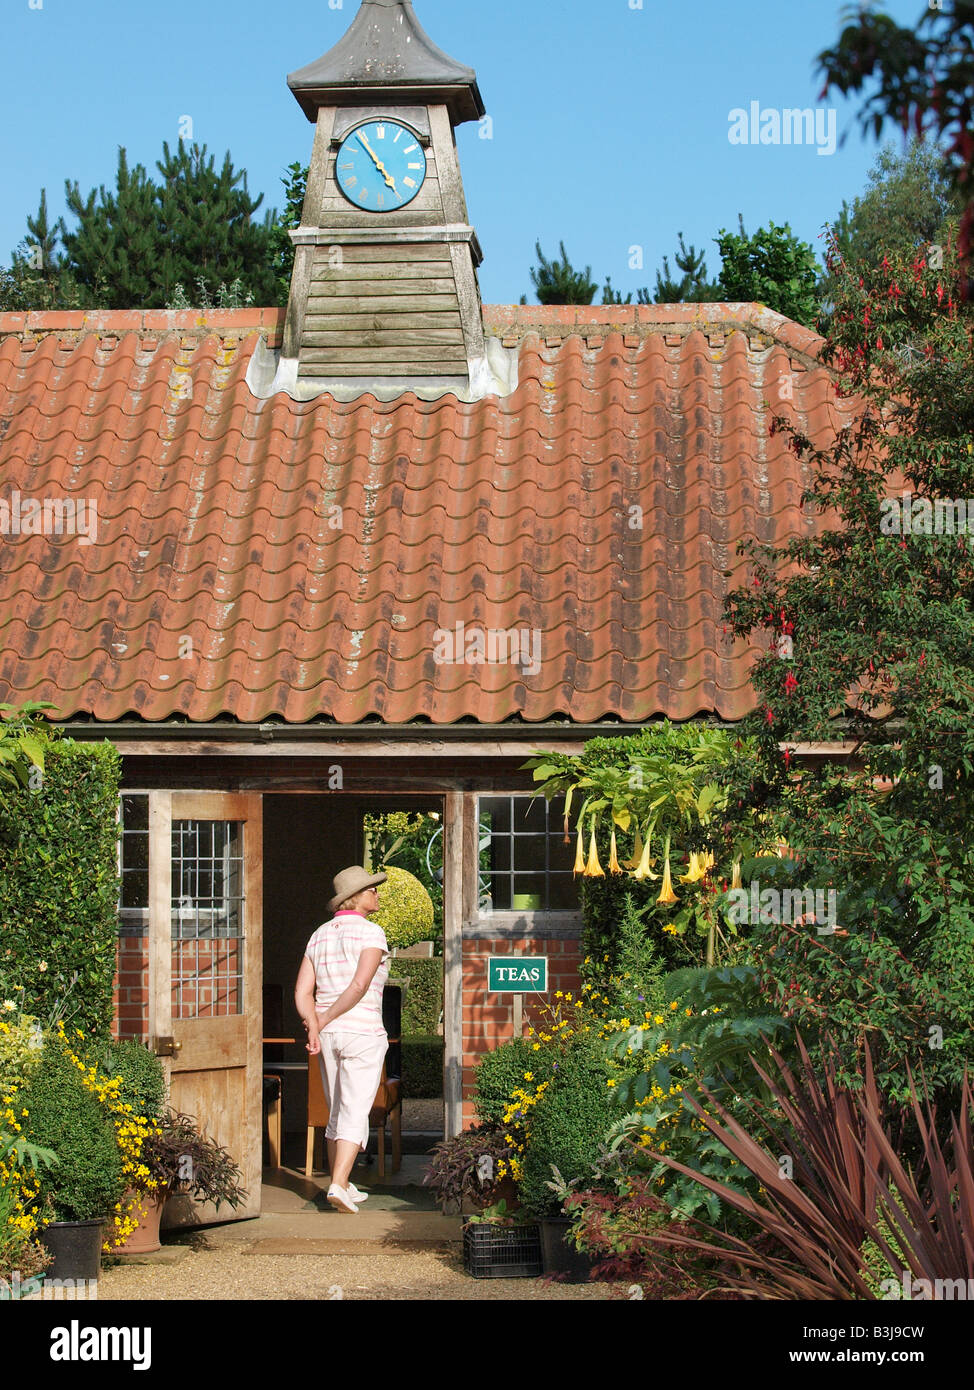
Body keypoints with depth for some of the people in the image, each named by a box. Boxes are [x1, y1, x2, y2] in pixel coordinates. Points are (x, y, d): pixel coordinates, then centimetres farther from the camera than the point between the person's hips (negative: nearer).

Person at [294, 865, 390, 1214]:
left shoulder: (320, 936, 11)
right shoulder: (372, 933, -10)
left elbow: (302, 993, 1)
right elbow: (360, 986, -22)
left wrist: (314, 1029, -10)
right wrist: (324, 1020, -12)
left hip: (327, 1035, 6)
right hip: (363, 1033, -6)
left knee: (339, 1113, 17)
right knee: (355, 1116, -7)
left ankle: (340, 1185, 21)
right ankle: (338, 1187, -19)